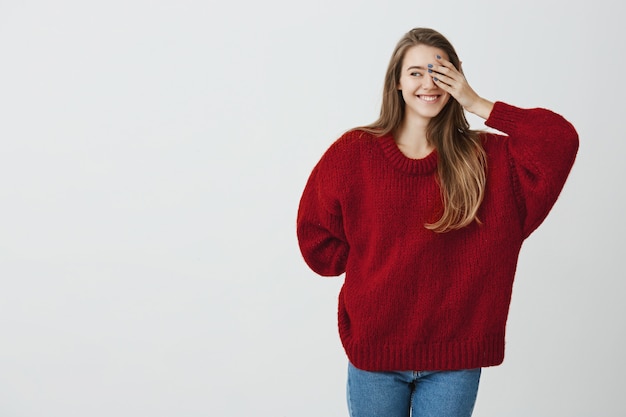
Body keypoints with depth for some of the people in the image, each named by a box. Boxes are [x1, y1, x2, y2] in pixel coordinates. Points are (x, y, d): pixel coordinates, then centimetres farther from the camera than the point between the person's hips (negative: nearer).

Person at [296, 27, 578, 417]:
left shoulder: (485, 157, -2)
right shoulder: (355, 152, -3)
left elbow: (561, 141, -15)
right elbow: (315, 232, 4)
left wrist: (478, 105, -13)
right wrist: (366, 265, -1)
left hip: (455, 354, 0)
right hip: (375, 349, 0)